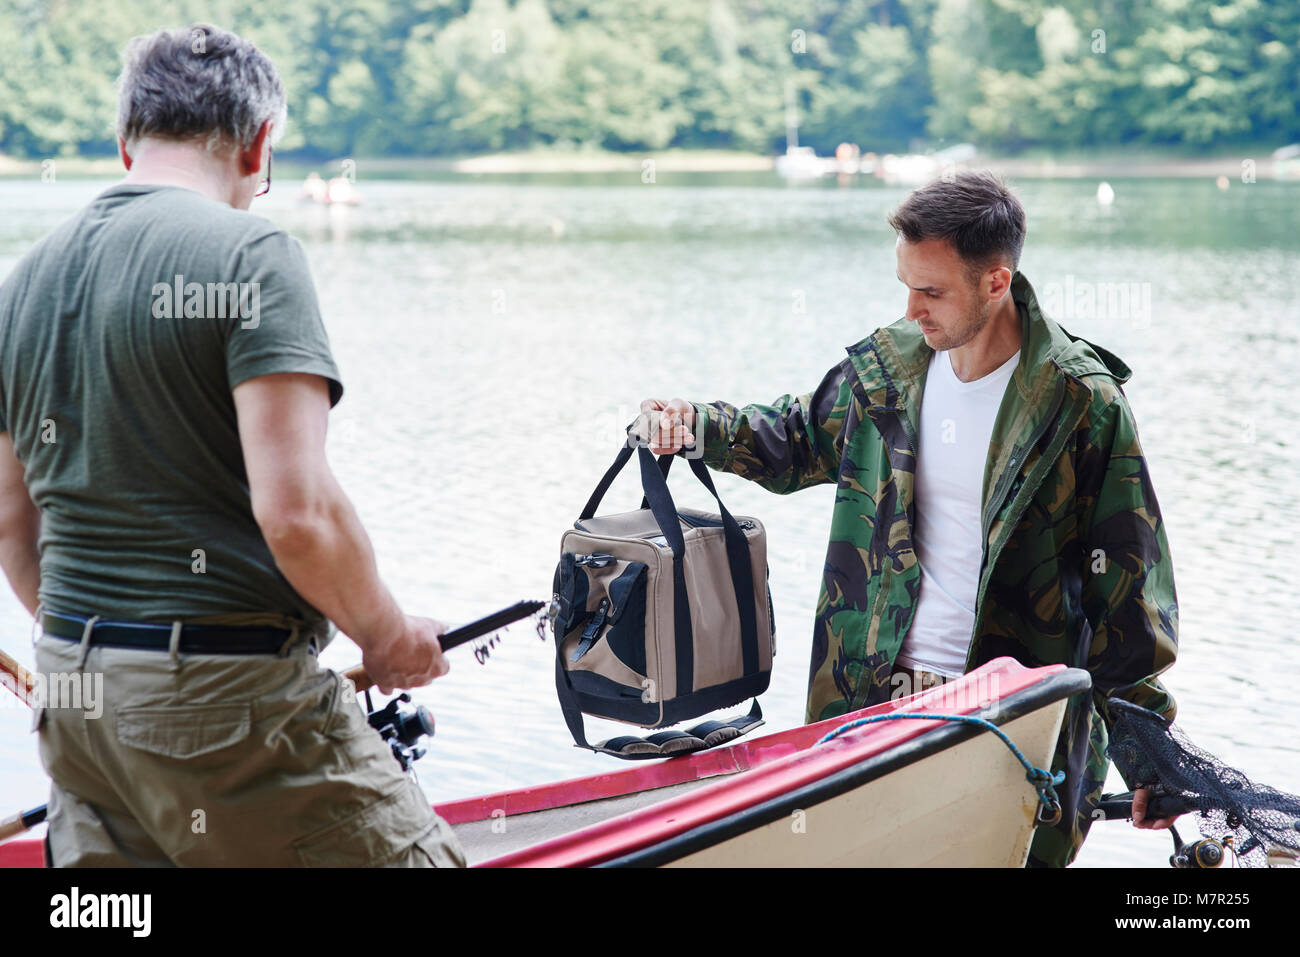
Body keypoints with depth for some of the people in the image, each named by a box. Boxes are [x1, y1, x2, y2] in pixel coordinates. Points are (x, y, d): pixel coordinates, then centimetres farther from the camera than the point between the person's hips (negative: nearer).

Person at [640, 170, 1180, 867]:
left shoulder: (1082, 401, -12)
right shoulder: (888, 365, 3)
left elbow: (1127, 584, -8)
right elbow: (801, 441, 22)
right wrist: (698, 427, 3)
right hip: (871, 692, 4)